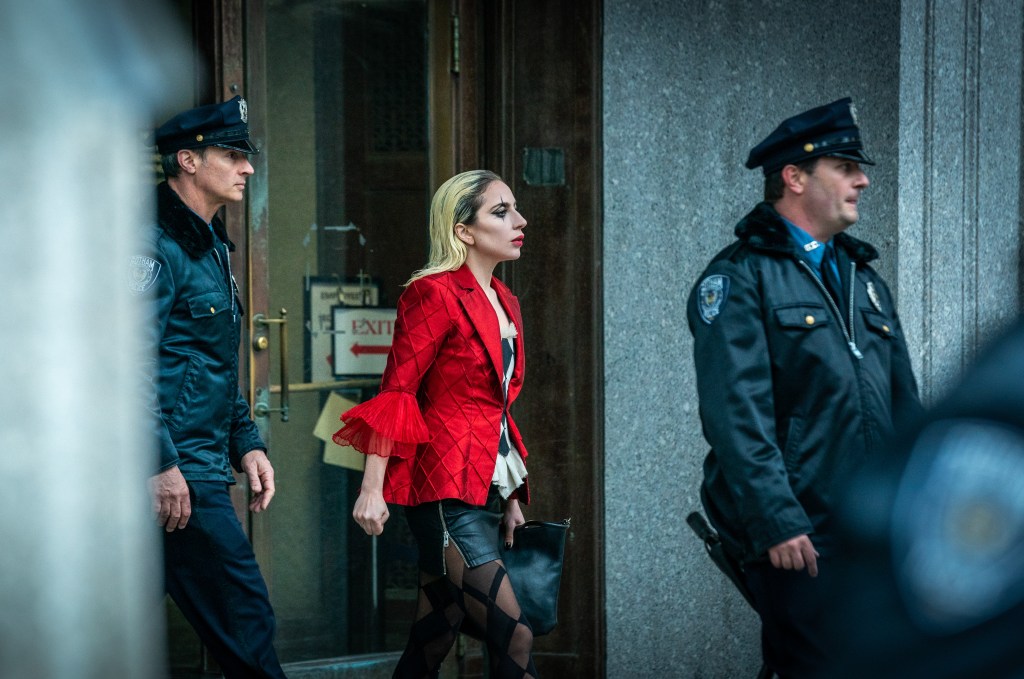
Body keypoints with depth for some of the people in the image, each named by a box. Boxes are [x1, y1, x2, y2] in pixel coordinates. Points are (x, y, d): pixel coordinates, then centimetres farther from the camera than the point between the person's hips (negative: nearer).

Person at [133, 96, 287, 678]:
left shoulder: (210, 246, 20)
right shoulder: (157, 246, -12)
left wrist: (247, 443, 17)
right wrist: (163, 465, -22)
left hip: (197, 471, 10)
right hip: (174, 476, -10)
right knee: (246, 623, -7)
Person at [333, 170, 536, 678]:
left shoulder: (504, 303, 17)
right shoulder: (435, 294, -9)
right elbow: (395, 393, -13)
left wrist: (511, 497, 19)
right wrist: (373, 488, -18)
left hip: (486, 492, 9)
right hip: (446, 491, -8)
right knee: (513, 637, -13)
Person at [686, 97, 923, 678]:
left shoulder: (864, 278, 19)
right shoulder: (740, 278, -5)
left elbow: (904, 405, 19)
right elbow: (737, 417, -14)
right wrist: (777, 523, -21)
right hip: (799, 538, -7)